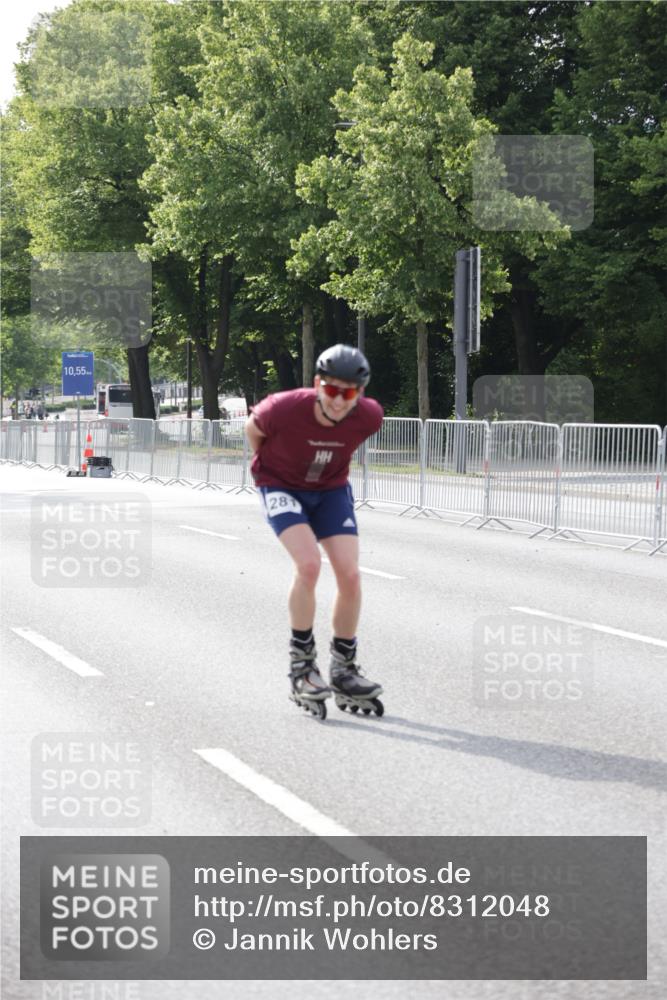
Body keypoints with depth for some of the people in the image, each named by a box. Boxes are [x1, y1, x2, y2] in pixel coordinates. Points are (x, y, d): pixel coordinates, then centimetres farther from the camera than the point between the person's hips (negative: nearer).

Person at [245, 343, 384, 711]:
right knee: (309, 564, -24)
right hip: (281, 486, -3)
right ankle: (301, 665, -10)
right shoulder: (285, 409, -32)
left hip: (331, 490, 4)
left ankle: (344, 668, 10)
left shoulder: (368, 416, -23)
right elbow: (253, 428, -8)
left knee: (350, 574, -9)